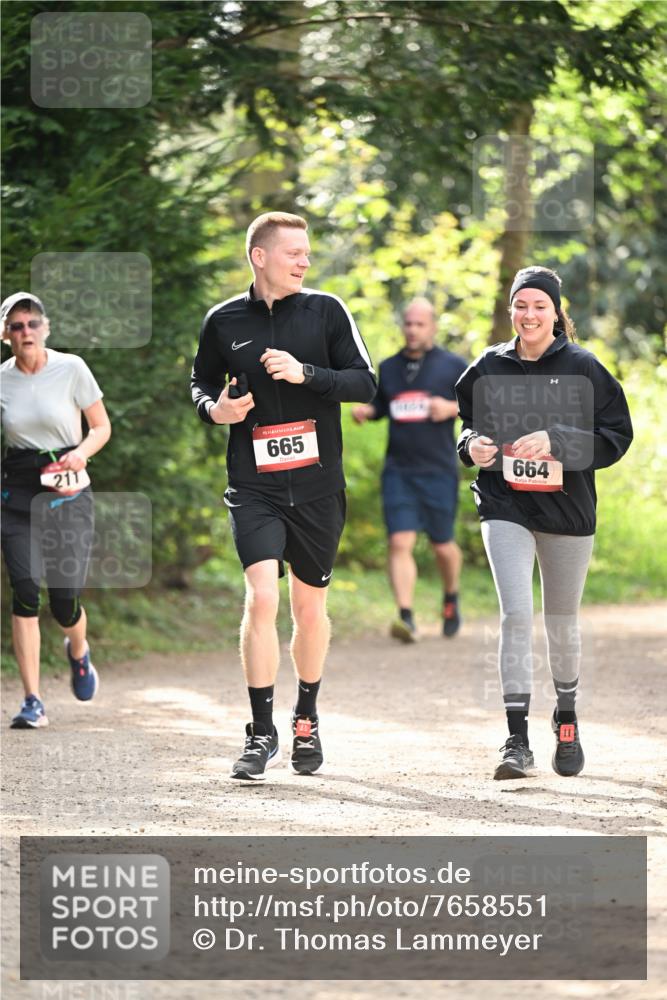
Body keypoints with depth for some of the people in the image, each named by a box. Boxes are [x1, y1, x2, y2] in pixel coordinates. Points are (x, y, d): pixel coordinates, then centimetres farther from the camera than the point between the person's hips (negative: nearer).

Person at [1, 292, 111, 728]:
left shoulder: (71, 369, -5)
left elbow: (102, 427, 3)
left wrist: (82, 452, -17)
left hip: (67, 493, -1)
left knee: (65, 600, -5)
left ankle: (79, 652, 33)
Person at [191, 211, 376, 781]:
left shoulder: (325, 311, 0)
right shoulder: (224, 321, 2)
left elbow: (365, 383, -3)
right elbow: (202, 381, 18)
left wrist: (306, 374, -17)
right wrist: (214, 408, -4)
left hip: (318, 486, 1)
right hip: (253, 486, -1)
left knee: (310, 604, 10)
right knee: (261, 596, -15)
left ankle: (306, 722, 29)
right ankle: (262, 734, -9)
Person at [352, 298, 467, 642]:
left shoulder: (453, 366, 1)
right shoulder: (389, 368, 11)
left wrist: (453, 408, -15)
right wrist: (365, 411, 3)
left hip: (439, 471, -2)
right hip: (398, 470, 2)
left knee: (442, 546, 9)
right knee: (400, 542, -12)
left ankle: (451, 598, 38)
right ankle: (406, 617, -18)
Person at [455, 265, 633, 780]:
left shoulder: (582, 367, -4)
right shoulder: (489, 368, 5)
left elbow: (615, 436, -7)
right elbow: (468, 424, 19)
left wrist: (556, 439, -20)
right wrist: (471, 444, -5)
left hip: (567, 508, 0)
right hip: (506, 508, 1)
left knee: (563, 621, 12)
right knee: (516, 615, -14)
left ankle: (567, 720, 36)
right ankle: (517, 740, -14)